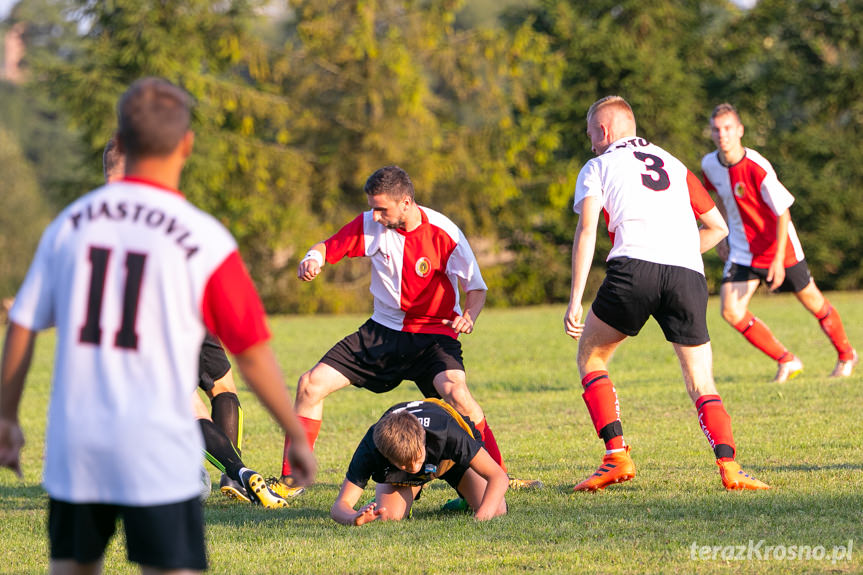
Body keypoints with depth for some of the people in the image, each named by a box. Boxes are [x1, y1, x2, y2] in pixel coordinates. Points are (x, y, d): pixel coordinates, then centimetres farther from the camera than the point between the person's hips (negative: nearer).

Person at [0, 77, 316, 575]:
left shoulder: (71, 222, 4)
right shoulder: (204, 240, -7)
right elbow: (253, 353, -3)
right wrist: (298, 436, 9)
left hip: (73, 449, 4)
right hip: (158, 452, -4)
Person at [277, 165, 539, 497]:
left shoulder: (443, 233, -16)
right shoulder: (370, 225, -5)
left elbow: (476, 287, -9)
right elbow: (328, 247, 7)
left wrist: (468, 316, -31)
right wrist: (312, 260, -17)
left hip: (433, 334, -5)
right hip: (382, 332, 5)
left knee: (454, 391, -34)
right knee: (311, 385, -4)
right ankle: (291, 479, 9)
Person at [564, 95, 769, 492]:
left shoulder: (598, 167, 18)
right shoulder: (674, 165, 30)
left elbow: (586, 230, 3)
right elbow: (717, 226, 31)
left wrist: (575, 300, -1)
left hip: (634, 268, -3)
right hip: (688, 274, 3)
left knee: (590, 354, 19)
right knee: (702, 385, 9)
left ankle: (617, 456, 6)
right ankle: (729, 467, -15)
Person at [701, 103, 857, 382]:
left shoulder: (757, 167, -27)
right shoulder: (710, 165, -9)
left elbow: (783, 212, -22)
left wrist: (778, 259, -27)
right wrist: (723, 234, 16)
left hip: (780, 248, -5)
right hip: (742, 251, 5)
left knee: (812, 301, 11)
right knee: (731, 312, -10)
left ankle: (846, 356, 37)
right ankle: (787, 361, 8)